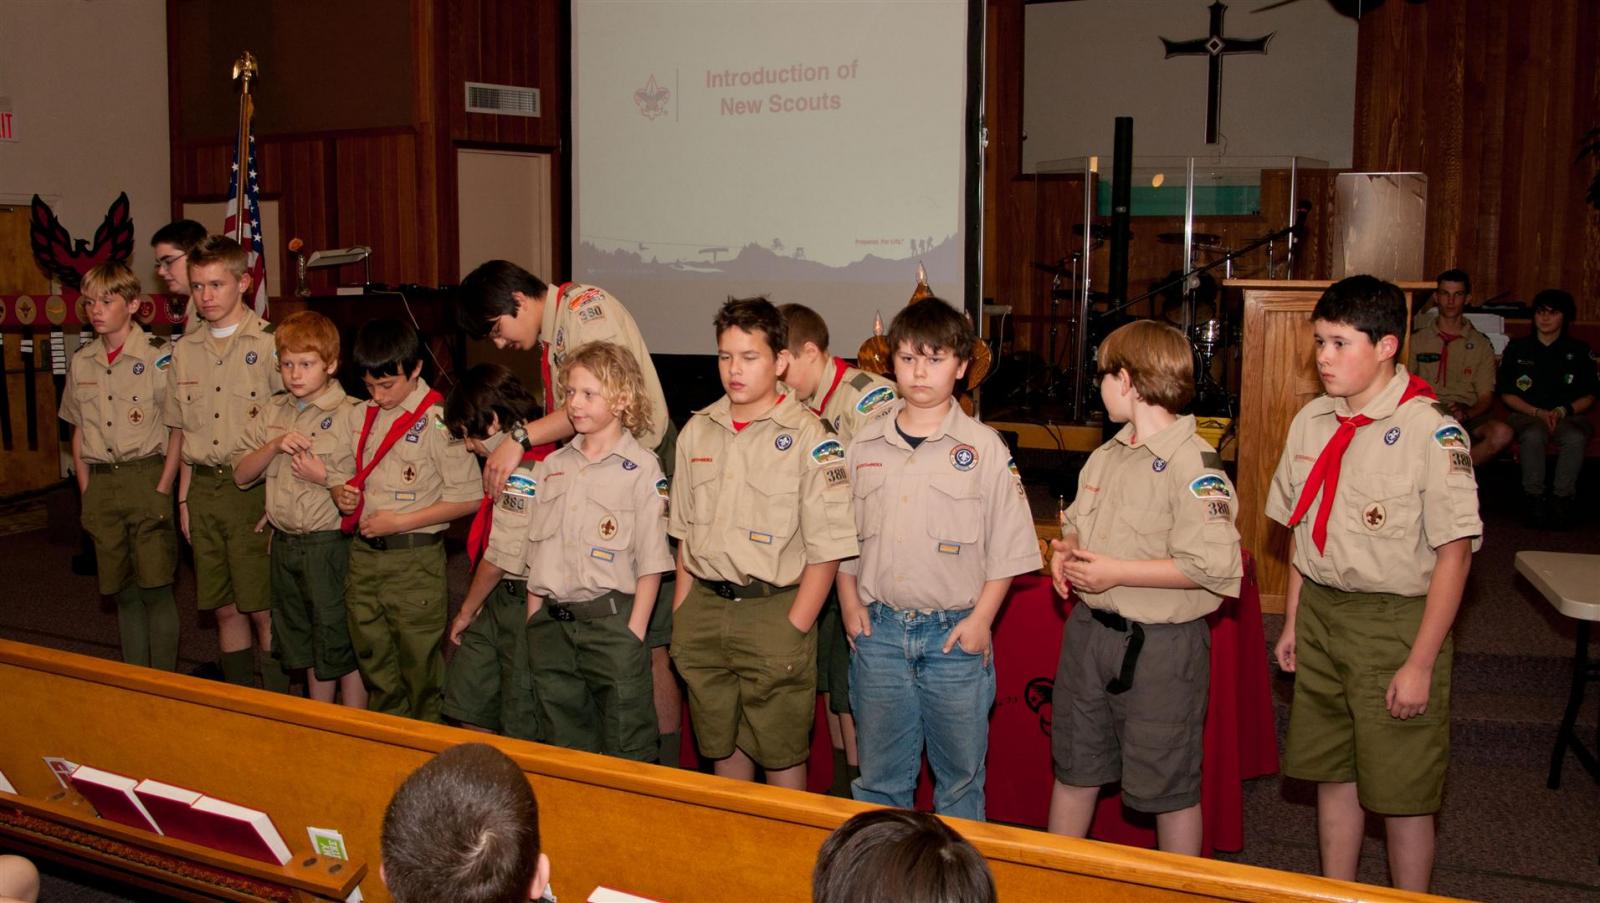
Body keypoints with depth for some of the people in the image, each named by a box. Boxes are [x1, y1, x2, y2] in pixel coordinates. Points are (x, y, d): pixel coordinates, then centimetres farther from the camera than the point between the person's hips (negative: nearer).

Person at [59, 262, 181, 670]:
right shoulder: (82, 361, 11)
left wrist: (163, 489, -12)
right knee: (123, 592, 11)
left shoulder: (158, 356, -6)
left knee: (156, 588, -4)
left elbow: (177, 430, -7)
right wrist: (87, 494, 8)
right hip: (101, 483, 5)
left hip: (145, 479, -5)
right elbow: (79, 433, 15)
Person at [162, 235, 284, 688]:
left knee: (263, 609, -2)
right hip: (203, 487, 6)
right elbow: (184, 433, 17)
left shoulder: (270, 344, -6)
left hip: (254, 486, -5)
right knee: (224, 608, 12)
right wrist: (184, 498, 13)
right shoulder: (184, 351, 12)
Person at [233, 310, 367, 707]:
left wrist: (325, 477, -21)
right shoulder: (273, 412, 8)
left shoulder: (352, 414, -11)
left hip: (330, 542, -6)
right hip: (284, 542, 6)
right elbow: (241, 475, 7)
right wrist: (274, 446, -8)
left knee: (342, 645, 2)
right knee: (304, 644, 18)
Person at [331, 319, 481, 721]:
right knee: (374, 661, 17)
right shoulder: (365, 416, 8)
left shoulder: (438, 421, -13)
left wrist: (400, 522, -16)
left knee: (420, 667, 4)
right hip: (364, 554, 7)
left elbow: (468, 498, -14)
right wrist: (343, 495, -1)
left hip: (415, 558, -7)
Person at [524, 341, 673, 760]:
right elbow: (537, 551, 14)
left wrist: (634, 632, -13)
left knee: (626, 746, 2)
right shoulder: (551, 466, 11)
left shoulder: (641, 468, -6)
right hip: (551, 626, 6)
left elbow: (650, 562, -8)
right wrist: (534, 621, 9)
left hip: (611, 620, -5)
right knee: (565, 741, 16)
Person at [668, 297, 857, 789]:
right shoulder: (697, 431, 8)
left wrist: (794, 629, -14)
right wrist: (680, 617, 10)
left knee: (781, 756, 5)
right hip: (704, 608, 5)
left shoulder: (809, 438, -9)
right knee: (722, 747, 16)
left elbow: (826, 548, -10)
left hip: (773, 610, -5)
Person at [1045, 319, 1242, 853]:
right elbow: (1076, 521, 23)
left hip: (1160, 644, -8)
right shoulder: (1106, 456, 9)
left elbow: (1214, 566, -25)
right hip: (1089, 628, 8)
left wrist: (1117, 572, -22)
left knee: (1168, 787, 7)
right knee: (1074, 767, 20)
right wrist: (1065, 551, -1)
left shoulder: (1192, 464, -18)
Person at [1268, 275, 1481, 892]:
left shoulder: (1432, 433, -15)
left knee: (1400, 791, 3)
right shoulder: (1312, 422, 5)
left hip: (1397, 620, -6)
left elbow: (1454, 552, -15)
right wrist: (1292, 621, 13)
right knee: (1331, 772, 15)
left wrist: (1421, 663, -15)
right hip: (1321, 615, 6)